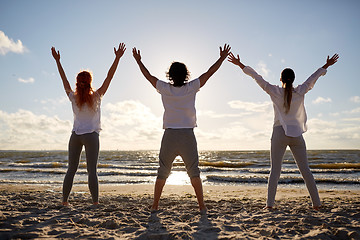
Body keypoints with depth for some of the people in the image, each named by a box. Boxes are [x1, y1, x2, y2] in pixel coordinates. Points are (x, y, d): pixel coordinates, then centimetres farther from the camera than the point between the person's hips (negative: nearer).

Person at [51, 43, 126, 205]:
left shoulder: (73, 98, 2)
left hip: (75, 135, 3)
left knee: (71, 169, 10)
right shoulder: (96, 97, -5)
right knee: (92, 170, -4)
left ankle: (64, 201, 15)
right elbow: (109, 76, -4)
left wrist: (57, 61, 21)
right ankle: (95, 202, -5)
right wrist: (117, 58, -4)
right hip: (91, 135, -3)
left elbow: (64, 79, 13)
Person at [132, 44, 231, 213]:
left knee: (162, 172, 10)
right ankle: (202, 206, 9)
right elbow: (209, 73, 6)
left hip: (169, 135, 1)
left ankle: (155, 205, 15)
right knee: (194, 173, 6)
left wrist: (138, 61, 27)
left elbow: (148, 75, 13)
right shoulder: (192, 88, -2)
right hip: (188, 135, -1)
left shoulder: (164, 89, 0)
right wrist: (222, 58, 16)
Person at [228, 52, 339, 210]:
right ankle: (316, 203, 11)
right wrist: (327, 65, 34)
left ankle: (269, 203, -5)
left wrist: (239, 64, 9)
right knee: (305, 169, 7)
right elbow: (313, 77, 19)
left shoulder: (275, 91, 0)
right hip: (297, 134, 2)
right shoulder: (300, 92, 5)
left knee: (275, 170, -1)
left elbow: (256, 77, 3)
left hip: (280, 133, -2)